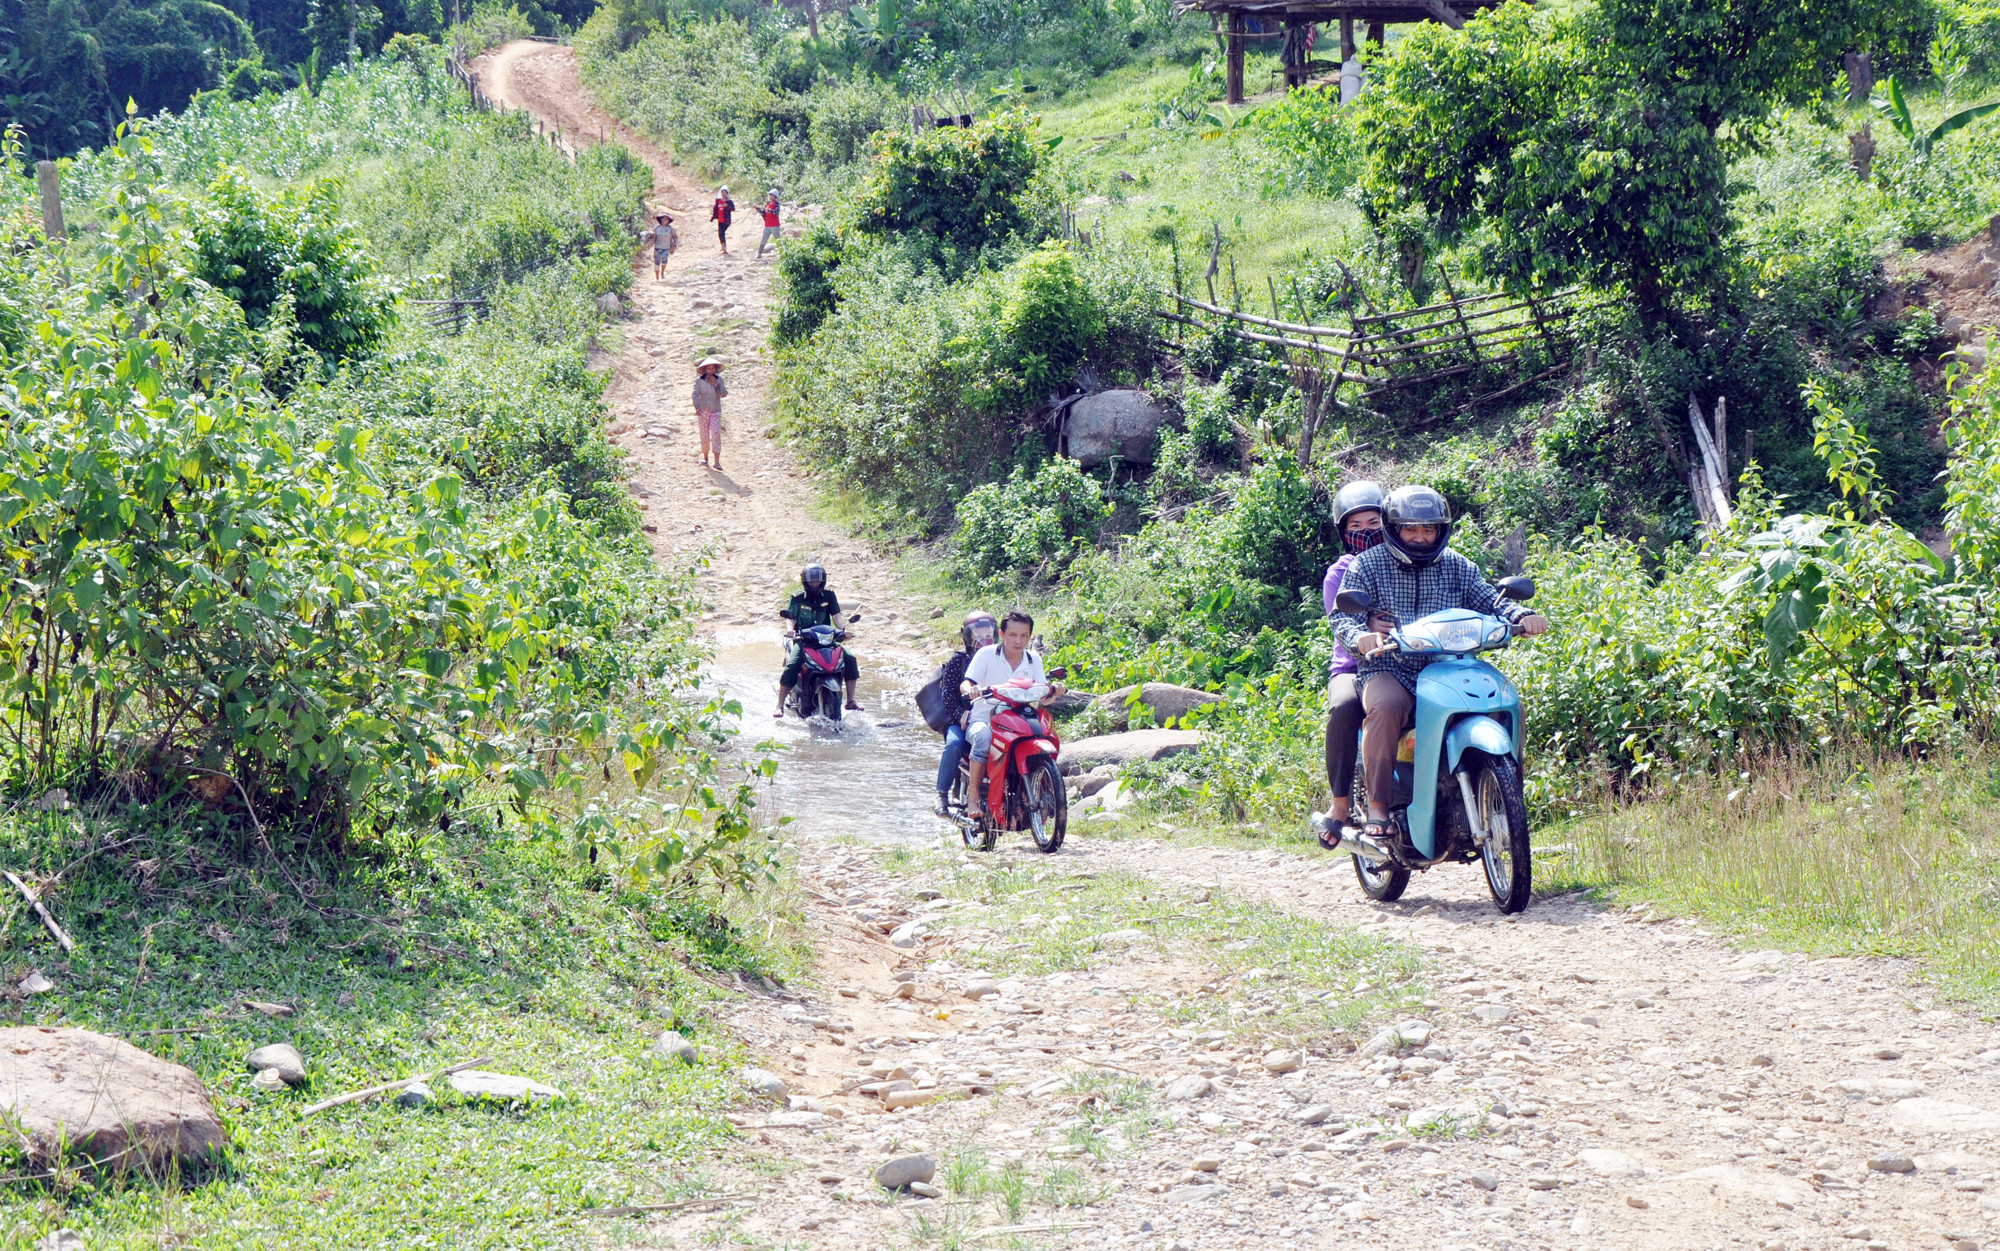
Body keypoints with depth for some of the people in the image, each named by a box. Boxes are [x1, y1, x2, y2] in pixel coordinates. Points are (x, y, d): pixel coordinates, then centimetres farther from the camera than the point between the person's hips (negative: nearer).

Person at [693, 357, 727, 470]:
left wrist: (716, 385, -15)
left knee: (716, 435, -11)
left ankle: (717, 462, -13)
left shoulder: (719, 380, 2)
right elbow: (695, 395, -5)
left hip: (715, 412, 0)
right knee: (704, 436, 3)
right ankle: (705, 458, 23)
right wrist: (697, 408, -17)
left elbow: (724, 394, -3)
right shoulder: (699, 381, -2)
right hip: (703, 411, 0)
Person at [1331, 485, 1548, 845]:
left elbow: (1488, 600, 7)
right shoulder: (1367, 566, 5)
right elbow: (1344, 618, -4)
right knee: (1386, 707, -37)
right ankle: (1377, 806, -29)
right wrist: (1360, 637, -27)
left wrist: (1521, 616, -15)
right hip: (1388, 671, -4)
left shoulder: (1457, 566, 15)